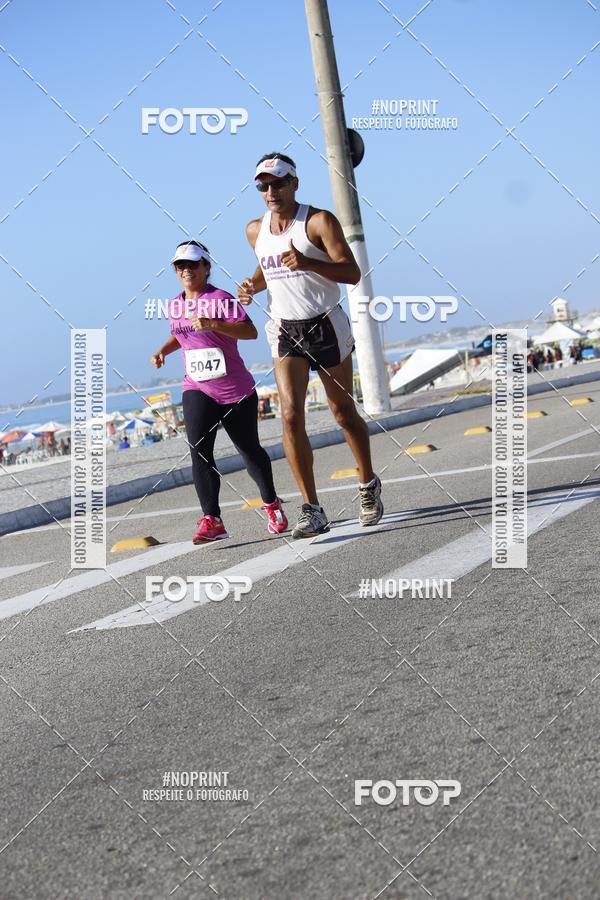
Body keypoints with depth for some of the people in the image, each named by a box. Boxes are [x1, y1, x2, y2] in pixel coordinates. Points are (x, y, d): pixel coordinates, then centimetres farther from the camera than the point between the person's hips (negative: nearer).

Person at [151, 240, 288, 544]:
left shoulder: (221, 299, -12)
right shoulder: (175, 305, 8)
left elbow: (250, 331, -24)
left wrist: (213, 324, -34)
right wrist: (163, 350, 11)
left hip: (237, 392, -4)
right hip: (197, 391, 4)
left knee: (249, 449, 11)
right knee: (199, 450, -16)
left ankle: (271, 504, 33)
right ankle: (212, 520, -19)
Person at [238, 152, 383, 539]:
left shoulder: (319, 221, -11)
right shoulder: (255, 231, 5)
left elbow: (352, 273, -16)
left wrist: (307, 263, -30)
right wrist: (253, 286, 2)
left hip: (327, 326, -3)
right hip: (286, 332, 3)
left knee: (344, 413, 9)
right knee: (291, 416, -13)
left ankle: (369, 485, 34)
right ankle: (313, 511, -12)